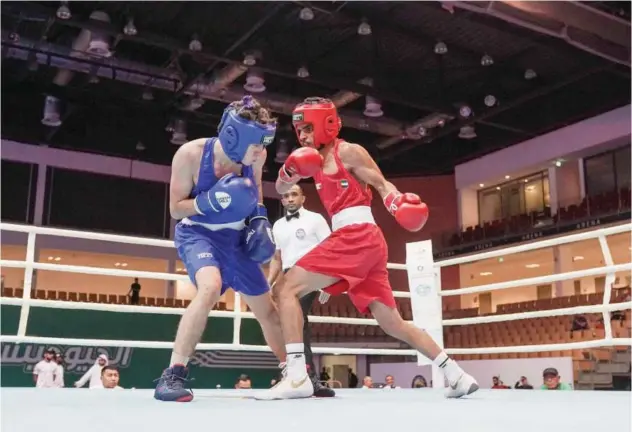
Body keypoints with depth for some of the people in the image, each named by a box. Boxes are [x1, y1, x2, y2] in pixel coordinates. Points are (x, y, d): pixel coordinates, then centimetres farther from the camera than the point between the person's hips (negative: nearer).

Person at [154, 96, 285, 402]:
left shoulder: (256, 157, -14)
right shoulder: (191, 154, -24)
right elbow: (175, 208, -15)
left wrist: (259, 219, -6)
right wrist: (210, 200, -33)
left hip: (235, 237, 5)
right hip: (197, 233, -4)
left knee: (267, 310, 11)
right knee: (210, 288, -35)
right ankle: (173, 374, -25)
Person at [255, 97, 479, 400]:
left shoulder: (349, 151, 0)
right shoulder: (315, 157, 22)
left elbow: (382, 185, -4)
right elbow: (280, 189, 25)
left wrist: (398, 202, -26)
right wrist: (291, 168, 3)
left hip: (359, 236, -9)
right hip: (352, 241, 9)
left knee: (288, 289, -13)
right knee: (393, 324, 9)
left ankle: (296, 377, -19)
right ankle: (457, 376, 15)